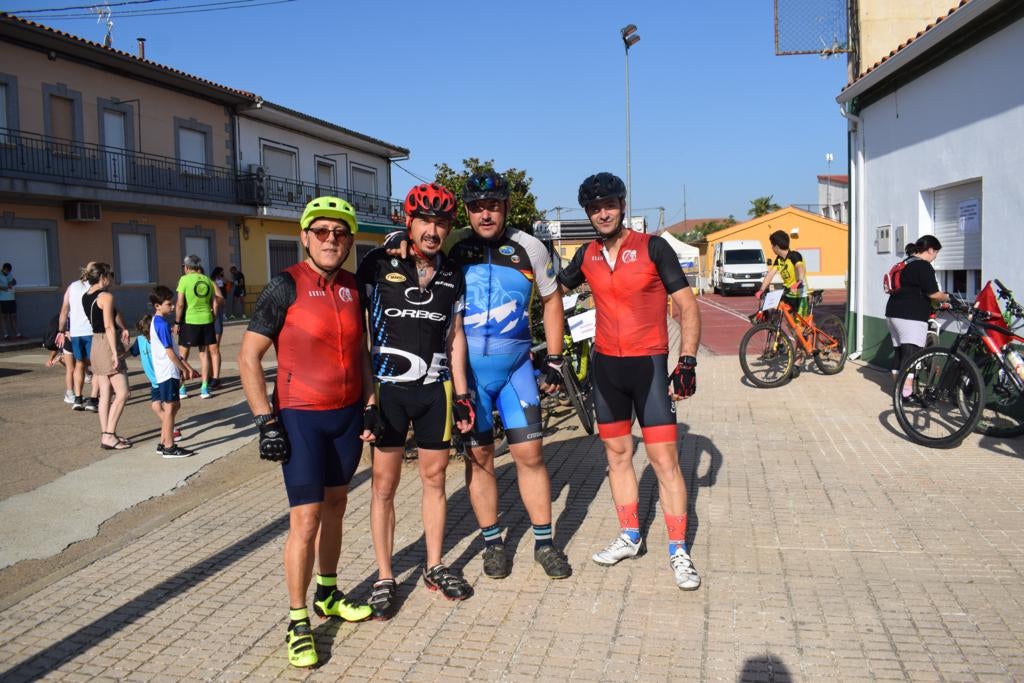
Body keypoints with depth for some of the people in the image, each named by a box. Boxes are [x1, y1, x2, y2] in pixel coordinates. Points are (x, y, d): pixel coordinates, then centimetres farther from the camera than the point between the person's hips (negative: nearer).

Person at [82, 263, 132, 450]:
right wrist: (115, 353, -20)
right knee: (122, 393, -5)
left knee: (105, 394, 11)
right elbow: (109, 327, -19)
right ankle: (109, 436, -6)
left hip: (96, 344, 9)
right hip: (108, 345, -9)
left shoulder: (85, 297, 13)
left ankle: (106, 435, 14)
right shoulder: (106, 296, -13)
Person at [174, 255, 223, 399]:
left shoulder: (184, 279, -7)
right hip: (206, 320, 4)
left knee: (183, 354, 8)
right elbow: (215, 303, 8)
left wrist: (177, 322, -2)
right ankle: (205, 387, 9)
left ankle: (181, 388, 10)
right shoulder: (207, 280, 6)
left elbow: (180, 304, -10)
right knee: (204, 352, 12)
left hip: (189, 320, -4)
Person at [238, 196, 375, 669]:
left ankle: (328, 595, 32)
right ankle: (298, 622, 9)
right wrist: (266, 421, -14)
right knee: (306, 516, -5)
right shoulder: (285, 287, -11)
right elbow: (248, 357, -10)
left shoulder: (353, 289, 5)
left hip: (348, 414, 6)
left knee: (335, 505, 15)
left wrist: (370, 406, 9)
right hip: (301, 416, -5)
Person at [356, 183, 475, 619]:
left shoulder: (452, 276, 6)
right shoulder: (379, 264, -6)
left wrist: (461, 395, 9)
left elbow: (455, 337, 12)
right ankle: (384, 578, 17)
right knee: (384, 484, 3)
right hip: (388, 387, -3)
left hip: (435, 389, 3)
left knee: (434, 479, 11)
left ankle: (434, 567, 27)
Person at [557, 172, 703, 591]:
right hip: (606, 364, 5)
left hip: (648, 363, -5)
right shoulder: (587, 255, 5)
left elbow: (686, 305, -7)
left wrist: (687, 361, -15)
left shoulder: (652, 247, -7)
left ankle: (679, 552, 7)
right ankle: (630, 538, 26)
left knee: (664, 460, -5)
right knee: (616, 454, 12)